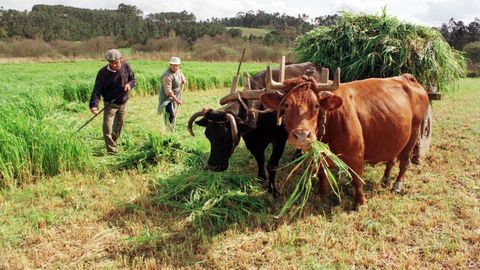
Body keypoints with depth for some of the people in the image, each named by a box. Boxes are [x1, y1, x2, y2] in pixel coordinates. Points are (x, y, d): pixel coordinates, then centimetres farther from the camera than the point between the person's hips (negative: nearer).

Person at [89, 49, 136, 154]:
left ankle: (114, 144, 39)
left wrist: (129, 84, -20)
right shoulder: (103, 72, -20)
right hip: (110, 104, -4)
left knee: (119, 124, 19)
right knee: (107, 128, -14)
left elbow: (133, 78, 5)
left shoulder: (125, 66, -9)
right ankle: (112, 151, -8)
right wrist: (94, 105, -37)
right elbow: (97, 90, -23)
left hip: (123, 102, 4)